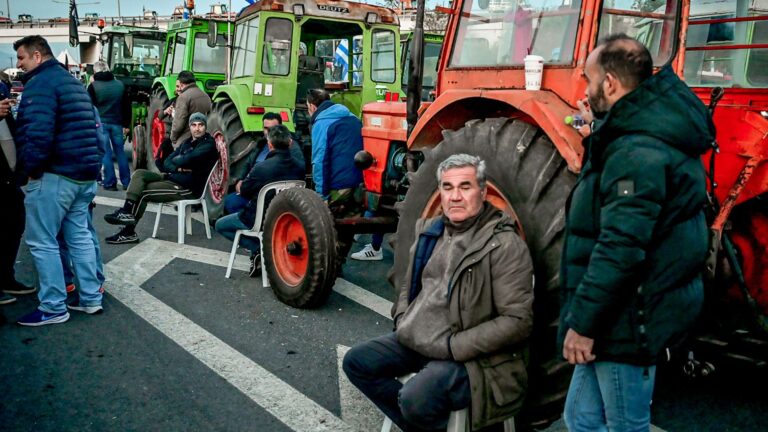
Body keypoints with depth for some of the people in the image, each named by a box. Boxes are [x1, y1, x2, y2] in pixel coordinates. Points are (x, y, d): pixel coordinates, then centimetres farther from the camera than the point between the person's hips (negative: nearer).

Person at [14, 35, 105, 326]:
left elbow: (38, 132, -24)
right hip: (84, 174, 10)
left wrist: (31, 168, -12)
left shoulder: (40, 83, -12)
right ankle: (91, 298, 19)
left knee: (42, 242, -1)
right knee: (79, 236, 15)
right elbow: (93, 126, 21)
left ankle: (53, 308, 3)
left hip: (54, 175, -9)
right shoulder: (72, 82, 19)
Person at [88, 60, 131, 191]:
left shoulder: (93, 86, -5)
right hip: (117, 123, 3)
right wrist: (126, 124, 16)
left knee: (106, 153, 0)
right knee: (120, 152, 9)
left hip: (101, 123, -3)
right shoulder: (120, 84, 7)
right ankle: (126, 182, 11)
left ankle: (110, 183, 0)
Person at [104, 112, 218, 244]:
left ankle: (129, 232, -1)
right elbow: (166, 163, 11)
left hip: (188, 187, -8)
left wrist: (175, 161, 1)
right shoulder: (188, 143, 18)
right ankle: (127, 211, -17)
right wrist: (177, 168, -12)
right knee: (139, 174, -5)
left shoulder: (208, 145, -9)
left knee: (143, 192, -12)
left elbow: (186, 160, -23)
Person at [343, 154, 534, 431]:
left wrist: (453, 346, -22)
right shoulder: (431, 231, 8)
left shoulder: (506, 245, -15)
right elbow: (410, 284, 22)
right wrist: (402, 320, 2)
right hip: (417, 340, 8)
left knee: (415, 398, -30)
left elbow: (518, 320, -20)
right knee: (356, 362, 2)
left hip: (469, 355, -8)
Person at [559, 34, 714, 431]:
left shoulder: (637, 151, -21)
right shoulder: (650, 136, 12)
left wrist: (584, 323, -22)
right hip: (621, 319, 10)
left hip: (625, 323, -10)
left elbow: (621, 249, -28)